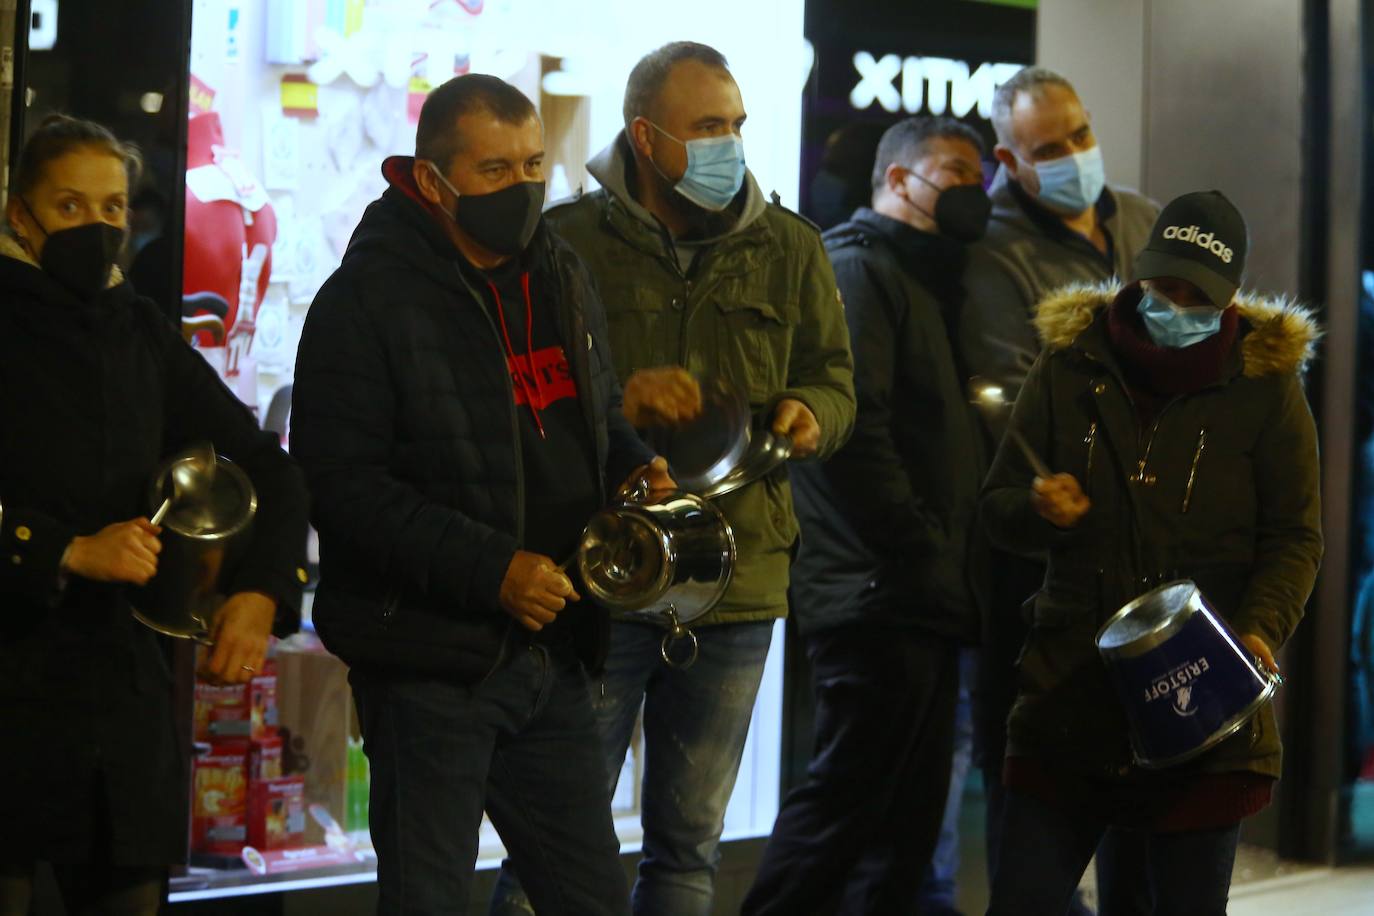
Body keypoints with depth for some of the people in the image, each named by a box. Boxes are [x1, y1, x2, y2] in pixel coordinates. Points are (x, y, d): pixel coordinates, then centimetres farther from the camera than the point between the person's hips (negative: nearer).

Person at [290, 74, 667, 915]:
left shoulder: (563, 279, 11)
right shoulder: (367, 301, -11)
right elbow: (344, 485, -18)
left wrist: (635, 468, 1)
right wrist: (490, 569, -23)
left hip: (552, 650, 6)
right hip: (429, 658, -6)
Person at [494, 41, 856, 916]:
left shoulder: (789, 249, 8)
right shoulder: (569, 243, -4)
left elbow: (833, 379, 17)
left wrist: (810, 413, -7)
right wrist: (618, 400, -20)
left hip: (737, 584, 4)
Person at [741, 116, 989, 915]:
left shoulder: (927, 283, 24)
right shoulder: (860, 270, -8)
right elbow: (852, 427, -20)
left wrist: (948, 563, 10)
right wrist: (924, 554, -19)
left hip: (916, 601, 10)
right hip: (878, 596, -10)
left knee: (909, 812, 11)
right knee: (850, 792, -10)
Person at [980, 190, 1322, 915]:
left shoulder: (1265, 382, 2)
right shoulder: (1070, 363, 6)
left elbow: (1294, 537, 2)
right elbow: (998, 507, 10)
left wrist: (1261, 627, -16)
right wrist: (1039, 512, -14)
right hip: (1072, 690, 1)